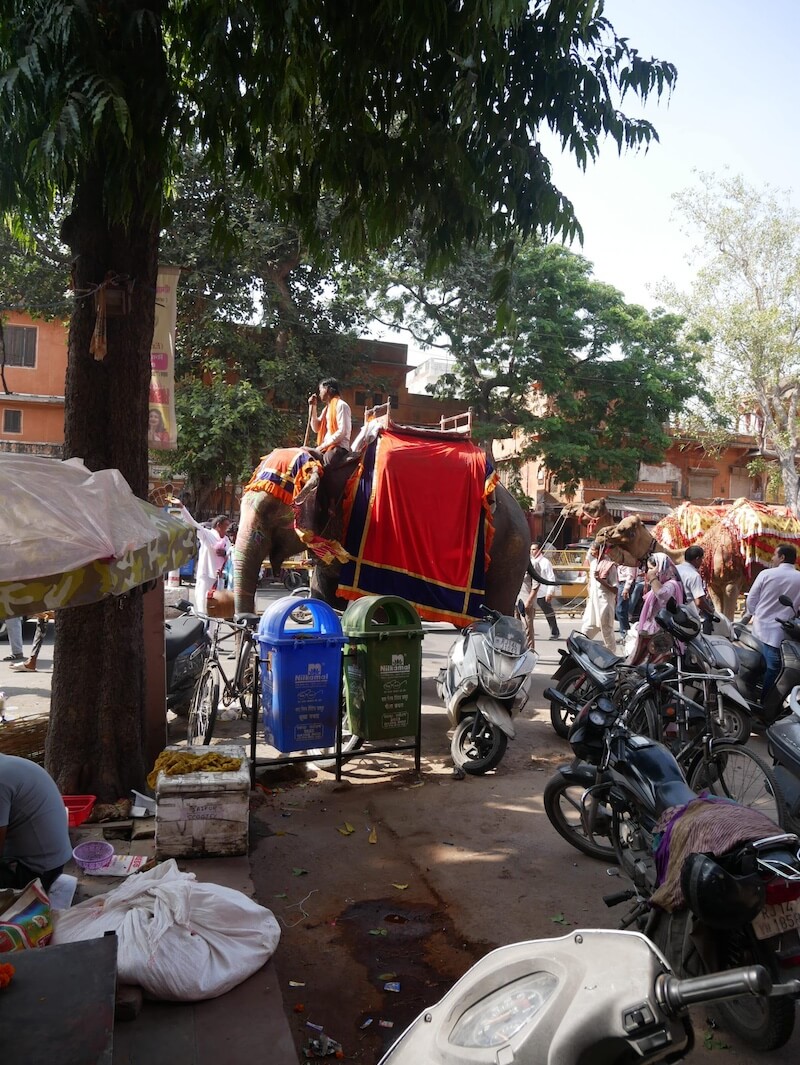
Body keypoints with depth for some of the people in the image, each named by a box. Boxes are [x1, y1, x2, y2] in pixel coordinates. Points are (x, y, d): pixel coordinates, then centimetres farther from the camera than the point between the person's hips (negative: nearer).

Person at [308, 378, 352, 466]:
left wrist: (323, 445, -13)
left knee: (325, 462, -36)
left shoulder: (341, 405, -3)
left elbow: (342, 432, -12)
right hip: (326, 447, 9)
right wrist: (313, 407, 16)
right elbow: (316, 429, 21)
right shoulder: (327, 408, 23)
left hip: (339, 447, -9)